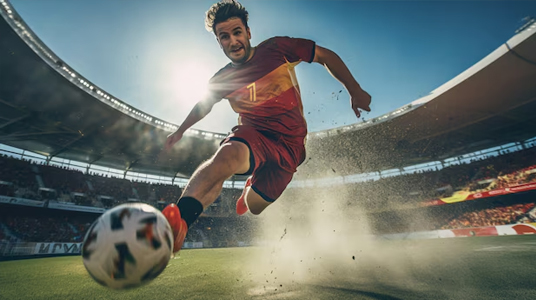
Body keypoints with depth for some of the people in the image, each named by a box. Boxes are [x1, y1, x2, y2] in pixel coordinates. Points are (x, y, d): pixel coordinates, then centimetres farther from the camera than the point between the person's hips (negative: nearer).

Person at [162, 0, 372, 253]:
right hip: (252, 135, 1)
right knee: (227, 154, -37)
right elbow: (203, 106, 22)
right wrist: (180, 131, 31)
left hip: (290, 144, 0)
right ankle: (179, 222, -42)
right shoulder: (221, 80, 3)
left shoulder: (277, 48, -4)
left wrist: (355, 91, 1)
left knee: (254, 207, 2)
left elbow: (325, 56, 4)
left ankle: (251, 190, 38)